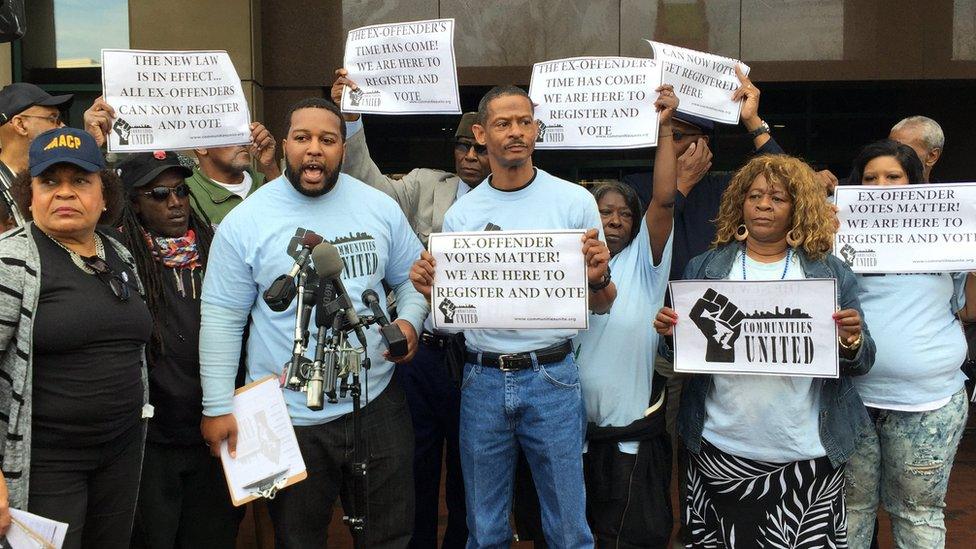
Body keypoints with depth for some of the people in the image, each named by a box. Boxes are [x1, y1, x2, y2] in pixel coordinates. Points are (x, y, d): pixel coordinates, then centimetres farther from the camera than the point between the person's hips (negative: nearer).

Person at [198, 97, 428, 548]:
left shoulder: (380, 207, 1)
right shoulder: (244, 222, -6)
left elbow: (410, 278, 12)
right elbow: (222, 318, -4)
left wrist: (409, 320, -9)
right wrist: (217, 407, -6)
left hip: (377, 404, 2)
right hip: (289, 419, -2)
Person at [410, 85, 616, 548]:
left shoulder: (575, 201, -1)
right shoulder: (460, 214, 4)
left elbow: (600, 306, 2)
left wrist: (598, 278, -20)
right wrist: (429, 290, -11)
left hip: (550, 376, -2)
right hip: (482, 379, 2)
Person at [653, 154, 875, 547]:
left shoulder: (831, 272, 4)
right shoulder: (705, 268, 5)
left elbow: (861, 364, 5)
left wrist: (850, 341, -16)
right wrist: (672, 335, -12)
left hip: (808, 455, 0)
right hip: (720, 451, 1)